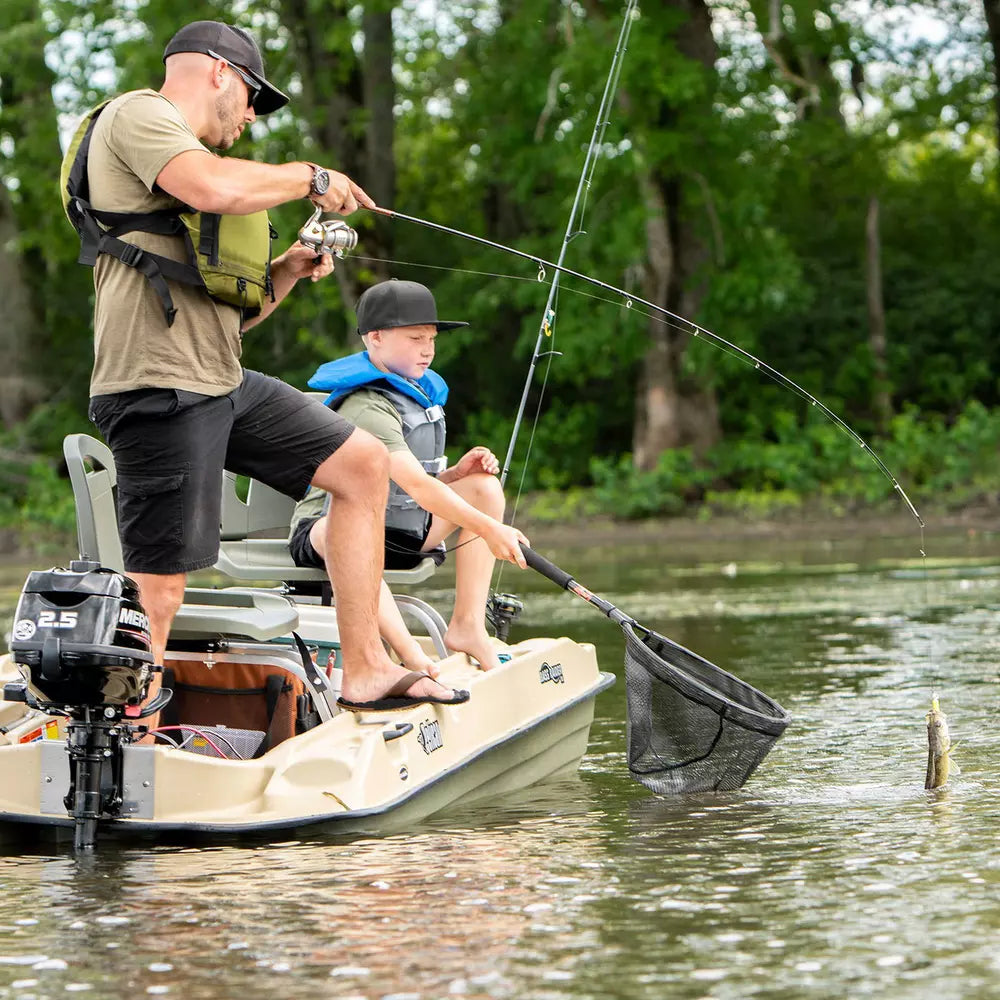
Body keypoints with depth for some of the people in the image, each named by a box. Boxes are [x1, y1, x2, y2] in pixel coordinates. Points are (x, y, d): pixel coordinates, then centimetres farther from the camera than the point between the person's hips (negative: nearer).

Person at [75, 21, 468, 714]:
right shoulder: (137, 115, -2)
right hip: (160, 389, -10)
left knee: (364, 463, 11)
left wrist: (288, 271, 14)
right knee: (158, 591, -12)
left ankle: (366, 670, 11)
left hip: (225, 384, 10)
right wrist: (310, 178, -7)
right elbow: (215, 189, -23)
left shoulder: (187, 153, 27)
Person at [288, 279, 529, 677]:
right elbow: (414, 485, -32)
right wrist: (489, 530, -36)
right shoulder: (367, 408, -21)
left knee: (484, 487, -1)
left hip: (399, 535, 9)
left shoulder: (421, 394, 11)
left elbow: (424, 484, 17)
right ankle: (411, 656, -49)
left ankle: (467, 626, -9)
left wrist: (456, 472, -6)